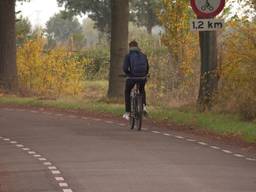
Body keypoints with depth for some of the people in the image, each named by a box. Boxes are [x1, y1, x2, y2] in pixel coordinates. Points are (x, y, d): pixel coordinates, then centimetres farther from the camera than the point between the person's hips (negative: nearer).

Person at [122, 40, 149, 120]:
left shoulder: (128, 56, -4)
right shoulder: (143, 56, 6)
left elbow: (125, 68, -12)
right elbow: (147, 68, 10)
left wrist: (128, 74, 8)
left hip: (132, 78, -3)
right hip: (142, 78, 3)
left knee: (127, 92, 24)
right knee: (142, 91, 34)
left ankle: (127, 112, 19)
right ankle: (144, 106, 12)